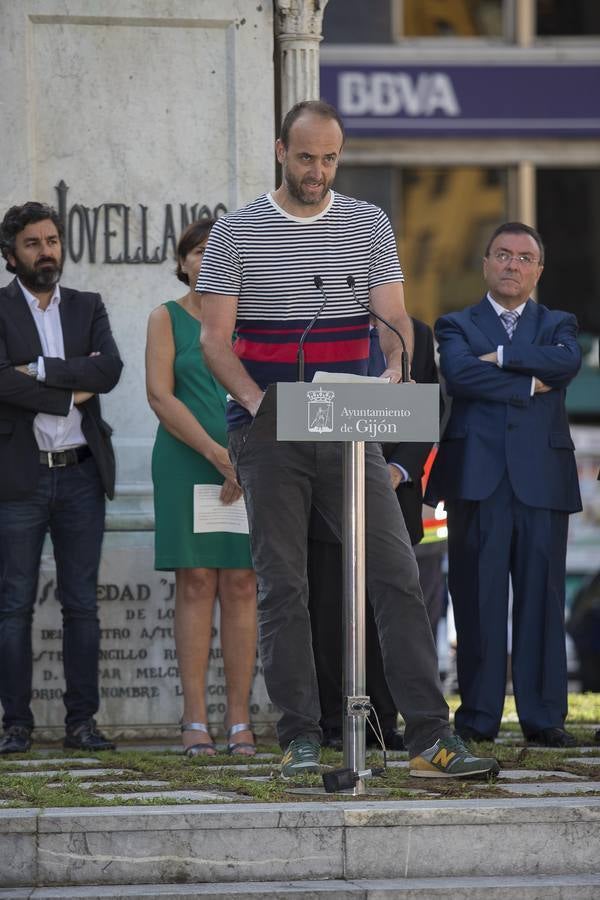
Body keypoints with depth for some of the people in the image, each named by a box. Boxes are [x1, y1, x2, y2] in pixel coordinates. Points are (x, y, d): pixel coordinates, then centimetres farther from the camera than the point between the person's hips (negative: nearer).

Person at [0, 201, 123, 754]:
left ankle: (82, 720, 7)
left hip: (81, 474, 3)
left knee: (82, 603, 4)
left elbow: (110, 370, -5)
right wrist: (71, 392, -10)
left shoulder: (88, 308, 13)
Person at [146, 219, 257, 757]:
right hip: (185, 464, -1)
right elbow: (160, 395, -4)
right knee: (194, 585, -4)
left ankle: (240, 721, -2)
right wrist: (215, 453, -14)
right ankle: (195, 720, -5)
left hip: (250, 464, 1)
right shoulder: (167, 319, 6)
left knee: (240, 586, -2)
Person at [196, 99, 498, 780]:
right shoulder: (236, 233, 3)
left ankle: (430, 737, -9)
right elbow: (215, 338, -1)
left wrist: (394, 370, -19)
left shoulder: (369, 225, 9)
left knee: (397, 577, -7)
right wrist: (259, 402, -16)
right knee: (282, 589, -1)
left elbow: (394, 321, 4)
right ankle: (299, 740, 4)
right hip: (268, 440, -1)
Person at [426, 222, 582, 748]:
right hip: (478, 479, -1)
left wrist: (501, 357, -6)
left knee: (542, 599, 0)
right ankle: (479, 717, 1)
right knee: (477, 600, -3)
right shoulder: (457, 326, 13)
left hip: (542, 480, 1)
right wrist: (528, 384, -7)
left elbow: (567, 362, -7)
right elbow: (459, 374, -9)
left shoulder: (557, 325, 17)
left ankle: (544, 716, 3)